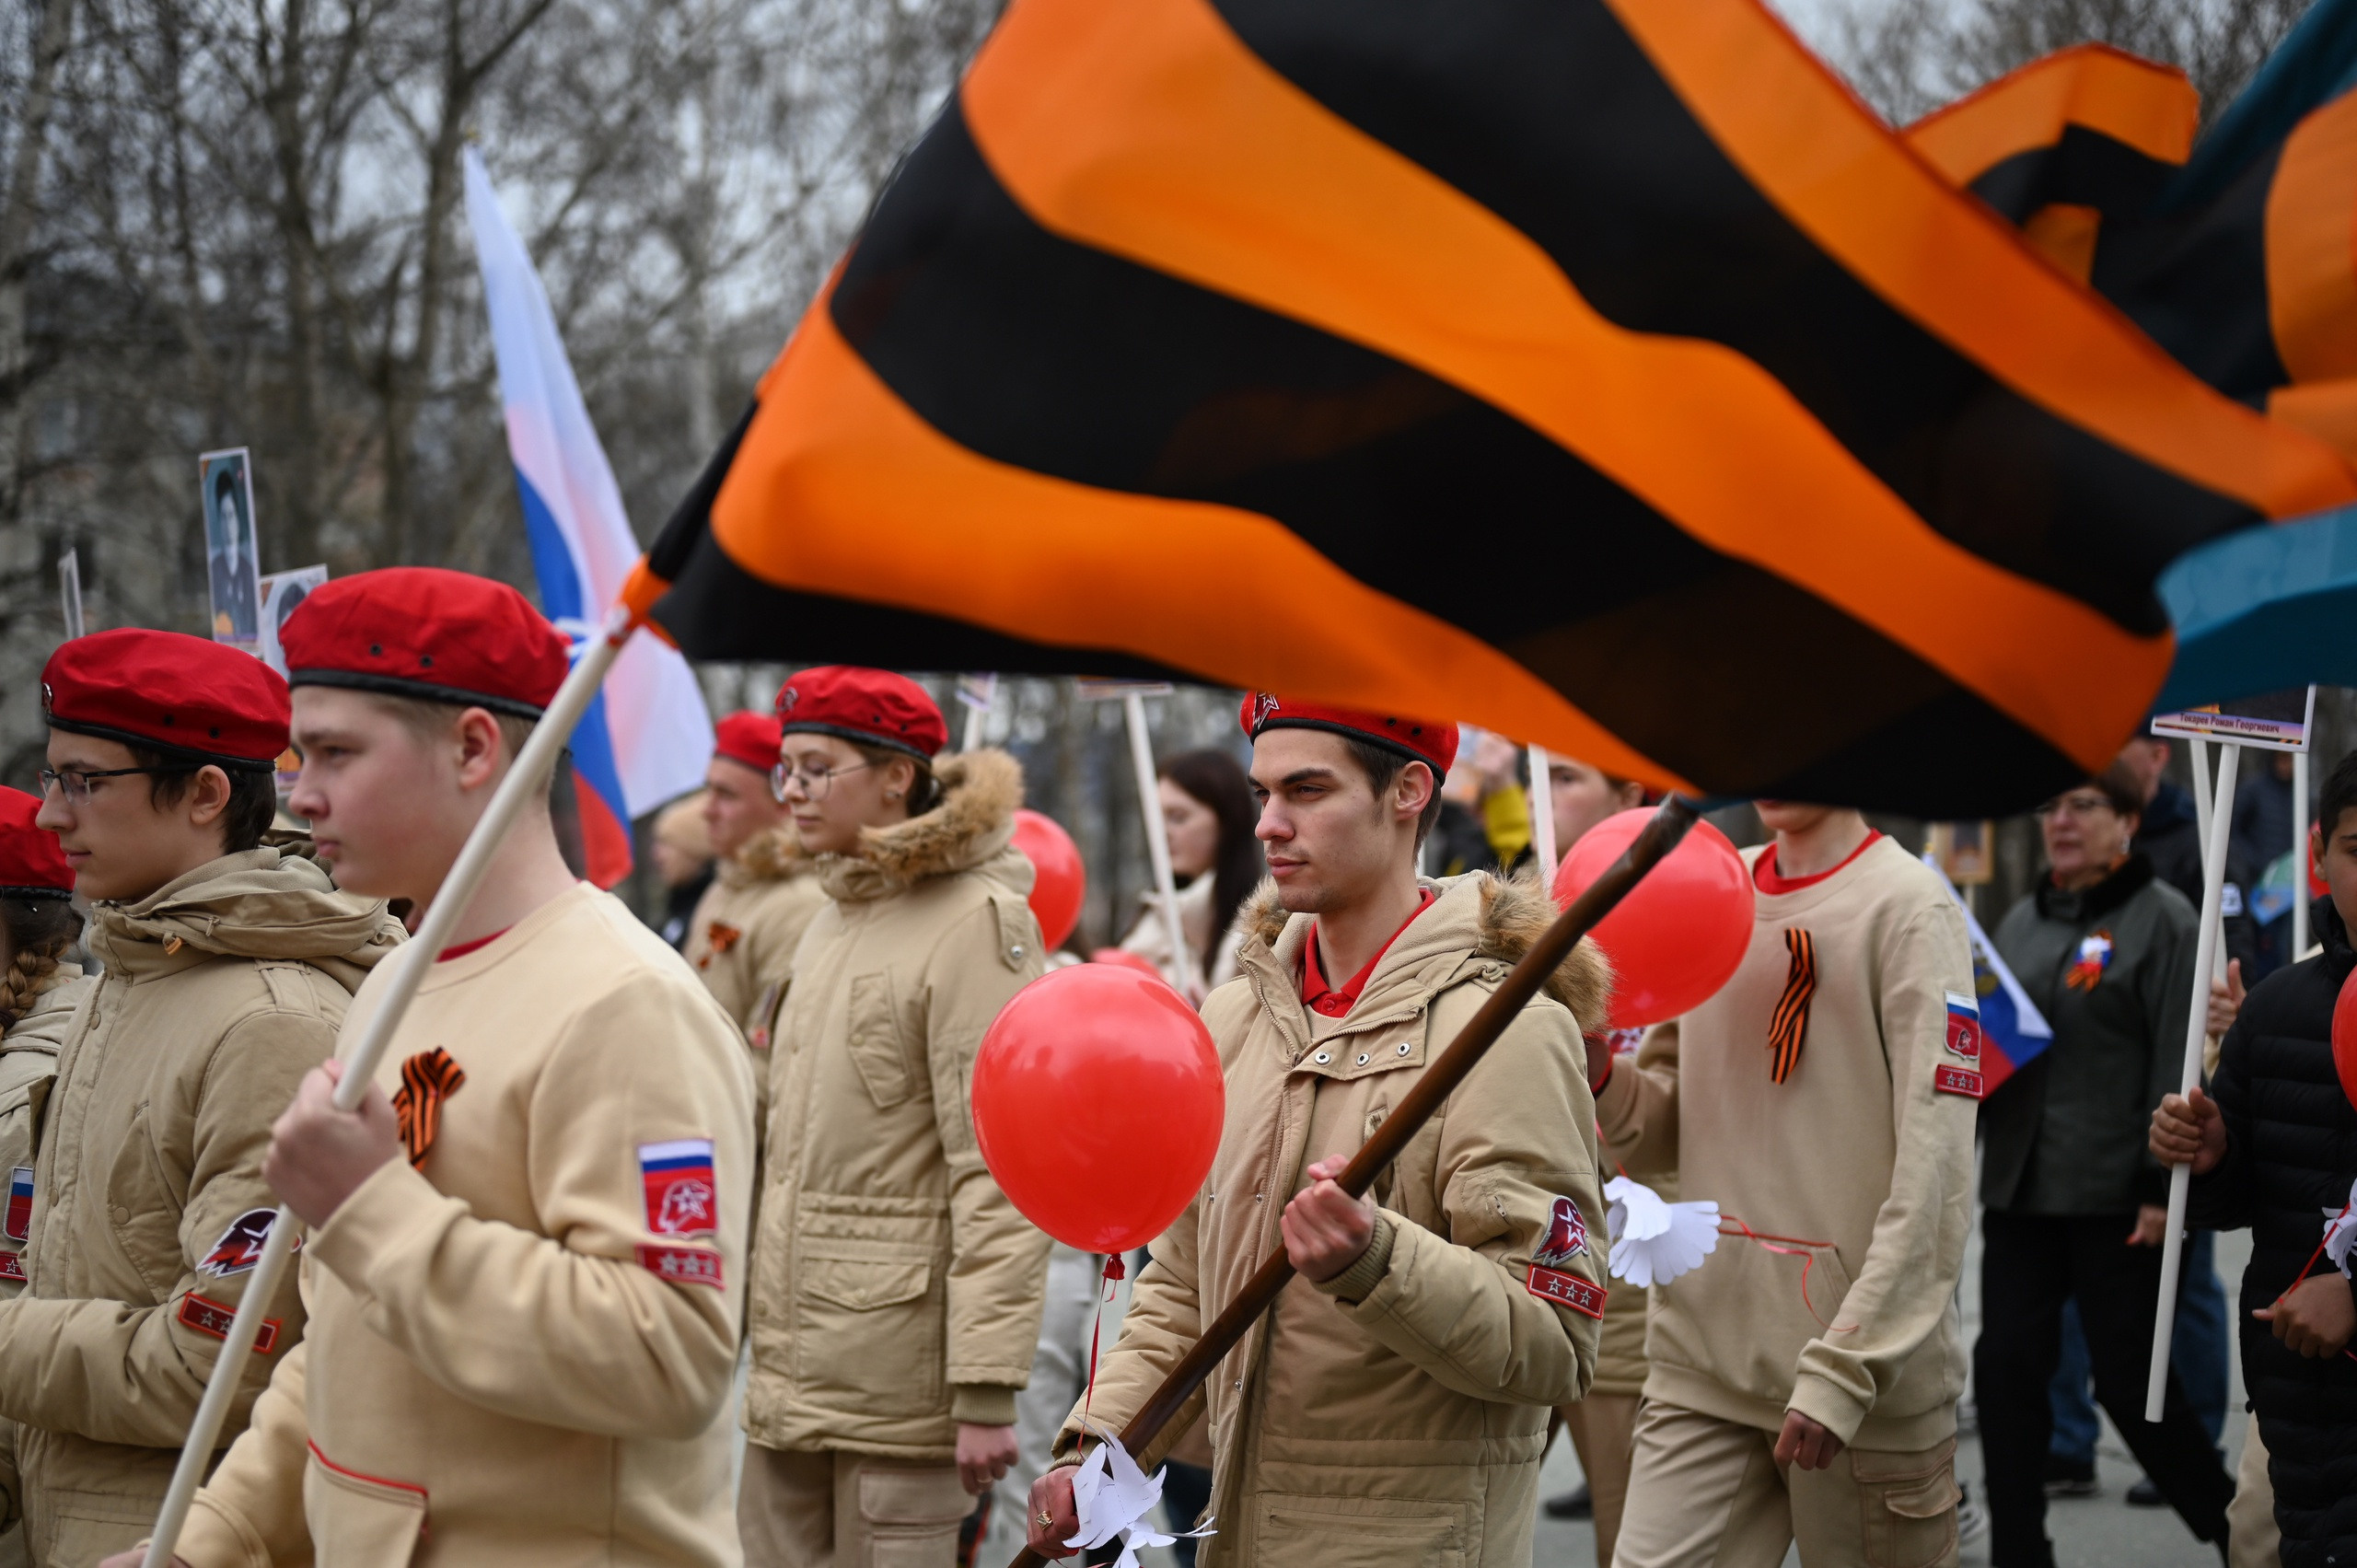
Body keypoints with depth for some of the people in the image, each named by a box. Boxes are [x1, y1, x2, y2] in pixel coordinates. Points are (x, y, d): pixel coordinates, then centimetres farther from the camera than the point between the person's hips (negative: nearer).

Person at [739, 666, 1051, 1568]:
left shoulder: (975, 926, -10)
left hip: (896, 1379, -8)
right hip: (792, 1369, 8)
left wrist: (987, 1390, -20)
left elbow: (1000, 1178, -16)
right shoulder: (834, 921, 16)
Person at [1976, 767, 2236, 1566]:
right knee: (2006, 1367, 2)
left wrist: (2164, 1185, -16)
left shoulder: (2162, 917, -5)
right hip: (2019, 1190, 6)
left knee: (2131, 1380, -1)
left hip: (2115, 1196, -6)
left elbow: (2179, 1062, -11)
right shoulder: (2023, 921, 15)